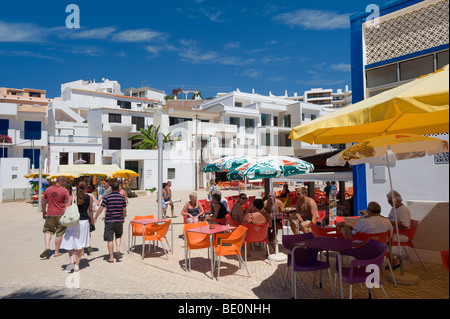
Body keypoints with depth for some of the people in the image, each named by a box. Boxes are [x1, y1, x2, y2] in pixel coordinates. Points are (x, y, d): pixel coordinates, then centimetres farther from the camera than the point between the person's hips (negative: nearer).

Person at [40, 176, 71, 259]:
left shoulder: (48, 190, 4)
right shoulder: (64, 191, -7)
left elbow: (43, 203, 11)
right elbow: (68, 204, -10)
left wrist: (44, 213, 23)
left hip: (50, 214, 2)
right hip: (61, 215, -2)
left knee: (48, 230, 15)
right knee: (59, 233, 8)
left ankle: (47, 246, -7)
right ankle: (56, 252, 15)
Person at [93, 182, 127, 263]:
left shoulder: (107, 197, -7)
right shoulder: (122, 197, 1)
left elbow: (101, 208, -5)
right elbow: (124, 210, 5)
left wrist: (95, 218, 6)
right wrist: (123, 218, 20)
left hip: (109, 220, -2)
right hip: (119, 220, 3)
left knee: (110, 239, 4)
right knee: (118, 236, 22)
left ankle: (111, 257, 8)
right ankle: (118, 249, 1)